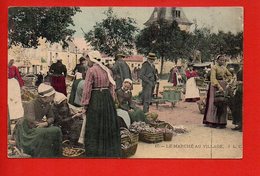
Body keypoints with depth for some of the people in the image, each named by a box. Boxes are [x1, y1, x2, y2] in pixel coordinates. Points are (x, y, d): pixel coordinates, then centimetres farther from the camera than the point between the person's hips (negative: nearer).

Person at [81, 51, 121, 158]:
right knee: (108, 124, 14)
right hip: (107, 97, 6)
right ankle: (110, 153, 22)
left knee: (94, 127, 2)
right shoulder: (106, 70, 9)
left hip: (95, 99, -6)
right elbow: (112, 86, 9)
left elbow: (87, 89, -13)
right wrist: (111, 100, 14)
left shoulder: (91, 70, -10)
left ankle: (95, 154, 5)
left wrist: (85, 104, -7)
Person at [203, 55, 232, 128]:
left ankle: (221, 122, 7)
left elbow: (230, 75, 29)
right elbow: (213, 78, -16)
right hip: (216, 86, -6)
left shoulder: (224, 68, 14)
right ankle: (212, 122, -4)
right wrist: (219, 87, -24)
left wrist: (226, 81, 9)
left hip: (223, 86, 7)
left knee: (223, 104, 4)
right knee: (215, 103, -8)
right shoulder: (214, 67, -7)